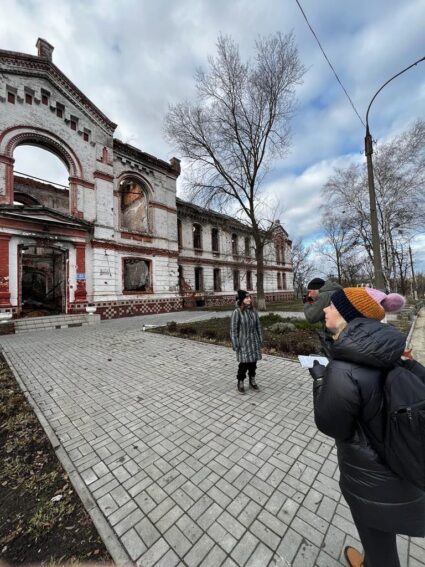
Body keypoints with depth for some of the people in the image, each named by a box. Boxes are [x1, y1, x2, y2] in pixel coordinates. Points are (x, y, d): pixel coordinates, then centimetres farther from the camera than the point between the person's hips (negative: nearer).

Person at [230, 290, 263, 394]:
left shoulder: (253, 311, 2)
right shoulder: (237, 312, -14)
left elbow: (258, 327, 9)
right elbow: (233, 329, -12)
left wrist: (260, 340, 9)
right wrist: (235, 345, -13)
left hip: (254, 342, 5)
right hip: (243, 342, -5)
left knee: (253, 362, 14)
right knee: (244, 364, 2)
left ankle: (252, 380, 35)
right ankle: (240, 382, 24)